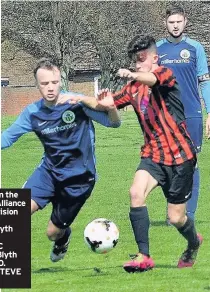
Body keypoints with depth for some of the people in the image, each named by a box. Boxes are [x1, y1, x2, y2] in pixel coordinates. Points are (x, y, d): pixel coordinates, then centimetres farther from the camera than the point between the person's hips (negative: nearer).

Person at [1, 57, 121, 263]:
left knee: (53, 233, 7)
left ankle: (63, 235, 45)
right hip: (49, 171, 3)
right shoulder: (33, 113, -5)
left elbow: (113, 123, -15)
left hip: (79, 177, -3)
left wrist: (110, 108, -38)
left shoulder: (77, 103, -17)